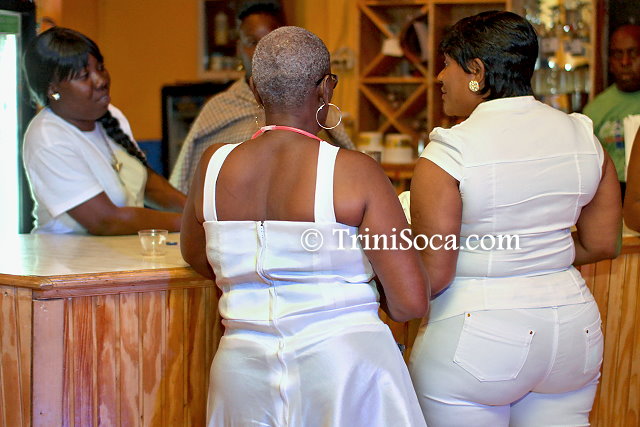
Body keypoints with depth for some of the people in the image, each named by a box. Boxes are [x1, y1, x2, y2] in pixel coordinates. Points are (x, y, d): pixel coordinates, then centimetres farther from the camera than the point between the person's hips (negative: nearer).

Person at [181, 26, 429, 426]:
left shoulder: (215, 164, 0)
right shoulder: (355, 171, -12)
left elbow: (196, 256, 20)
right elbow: (412, 302, -13)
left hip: (243, 373, 4)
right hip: (345, 368, -3)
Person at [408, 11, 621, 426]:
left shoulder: (450, 152, -15)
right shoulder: (582, 135, 2)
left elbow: (433, 274, -16)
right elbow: (603, 243, 8)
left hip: (475, 336, -5)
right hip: (574, 329, 6)